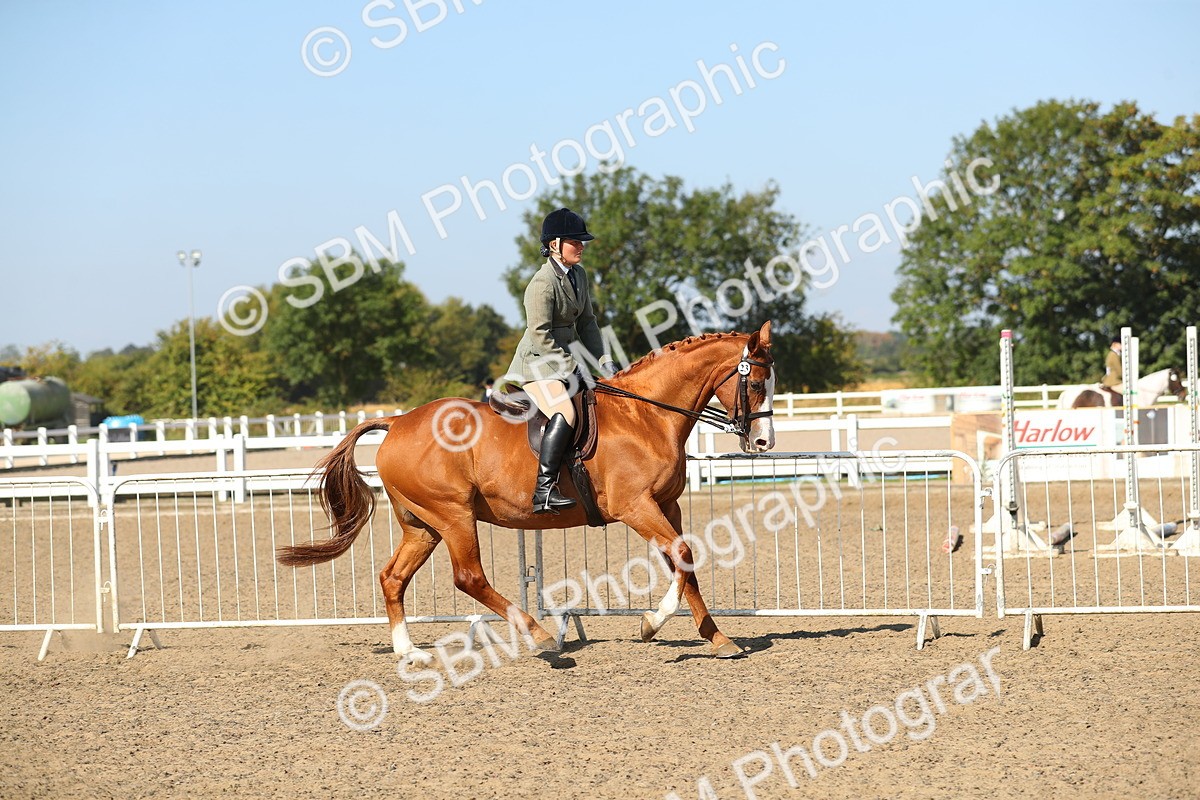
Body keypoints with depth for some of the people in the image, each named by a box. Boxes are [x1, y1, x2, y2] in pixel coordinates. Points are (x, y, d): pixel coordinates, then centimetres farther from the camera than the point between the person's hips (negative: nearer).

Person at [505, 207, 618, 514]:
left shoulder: (578, 275, 10)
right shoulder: (543, 284, -18)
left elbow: (587, 323, 15)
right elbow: (540, 336, -20)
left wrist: (603, 361, 5)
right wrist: (570, 368, -19)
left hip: (566, 360, 10)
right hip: (538, 365, -10)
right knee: (565, 414, -31)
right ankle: (543, 490, -34)